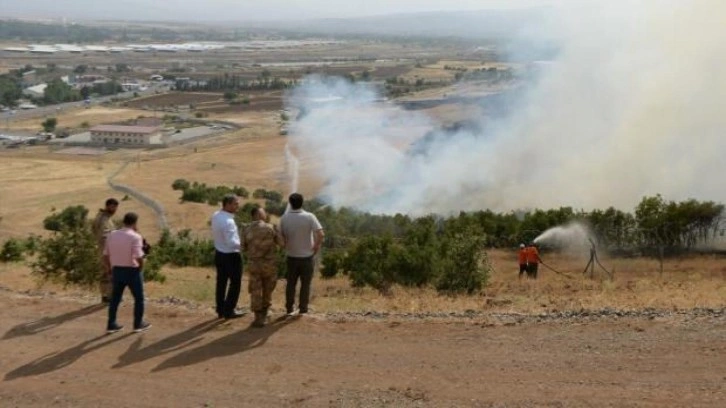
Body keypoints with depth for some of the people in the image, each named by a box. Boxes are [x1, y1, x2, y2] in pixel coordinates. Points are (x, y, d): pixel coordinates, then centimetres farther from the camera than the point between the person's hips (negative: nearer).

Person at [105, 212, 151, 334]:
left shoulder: (112, 235, 2)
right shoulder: (135, 237, -16)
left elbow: (105, 256, 5)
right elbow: (139, 257, -23)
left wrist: (112, 269, 15)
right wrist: (141, 268, -5)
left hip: (117, 270, 5)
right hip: (132, 271, -5)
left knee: (115, 298, 15)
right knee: (139, 298, 11)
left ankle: (111, 325, 18)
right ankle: (138, 324, 18)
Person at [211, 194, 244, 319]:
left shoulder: (216, 216, -1)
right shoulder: (228, 221, -28)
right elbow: (231, 242, -30)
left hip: (219, 253, 8)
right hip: (231, 256, -8)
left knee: (221, 282, 17)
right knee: (235, 283, 8)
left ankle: (220, 310, 27)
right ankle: (229, 311, 15)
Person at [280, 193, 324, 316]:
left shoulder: (284, 218, -6)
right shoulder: (309, 217, -14)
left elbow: (282, 237, -1)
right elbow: (321, 234, -21)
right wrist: (316, 247, -7)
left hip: (291, 256, 2)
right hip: (307, 256, -2)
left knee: (291, 283, 15)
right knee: (305, 284, 11)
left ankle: (289, 309, 20)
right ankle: (303, 309, 16)